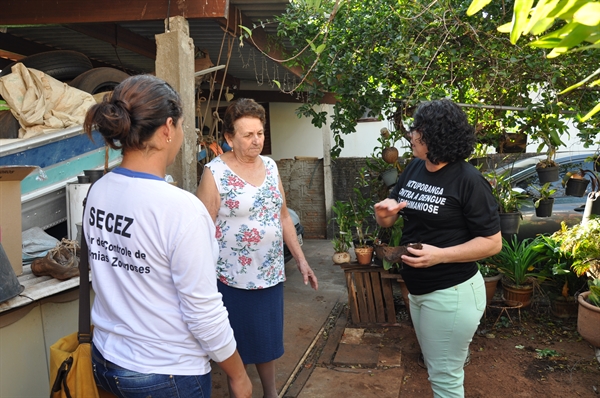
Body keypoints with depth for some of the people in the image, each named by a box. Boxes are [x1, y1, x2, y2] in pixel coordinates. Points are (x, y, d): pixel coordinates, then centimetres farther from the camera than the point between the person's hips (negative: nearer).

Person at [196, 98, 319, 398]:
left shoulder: (270, 166, 4)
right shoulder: (215, 172, -13)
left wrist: (301, 259, 9)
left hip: (271, 274, 5)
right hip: (233, 278, -5)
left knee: (268, 339, 20)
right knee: (238, 343, 12)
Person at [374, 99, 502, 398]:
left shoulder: (468, 181, -19)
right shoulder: (414, 168, 2)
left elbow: (492, 242, -16)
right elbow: (388, 221, 8)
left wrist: (440, 255, -28)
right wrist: (384, 212, -16)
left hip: (451, 293, -7)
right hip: (417, 289, 8)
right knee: (435, 367, 26)